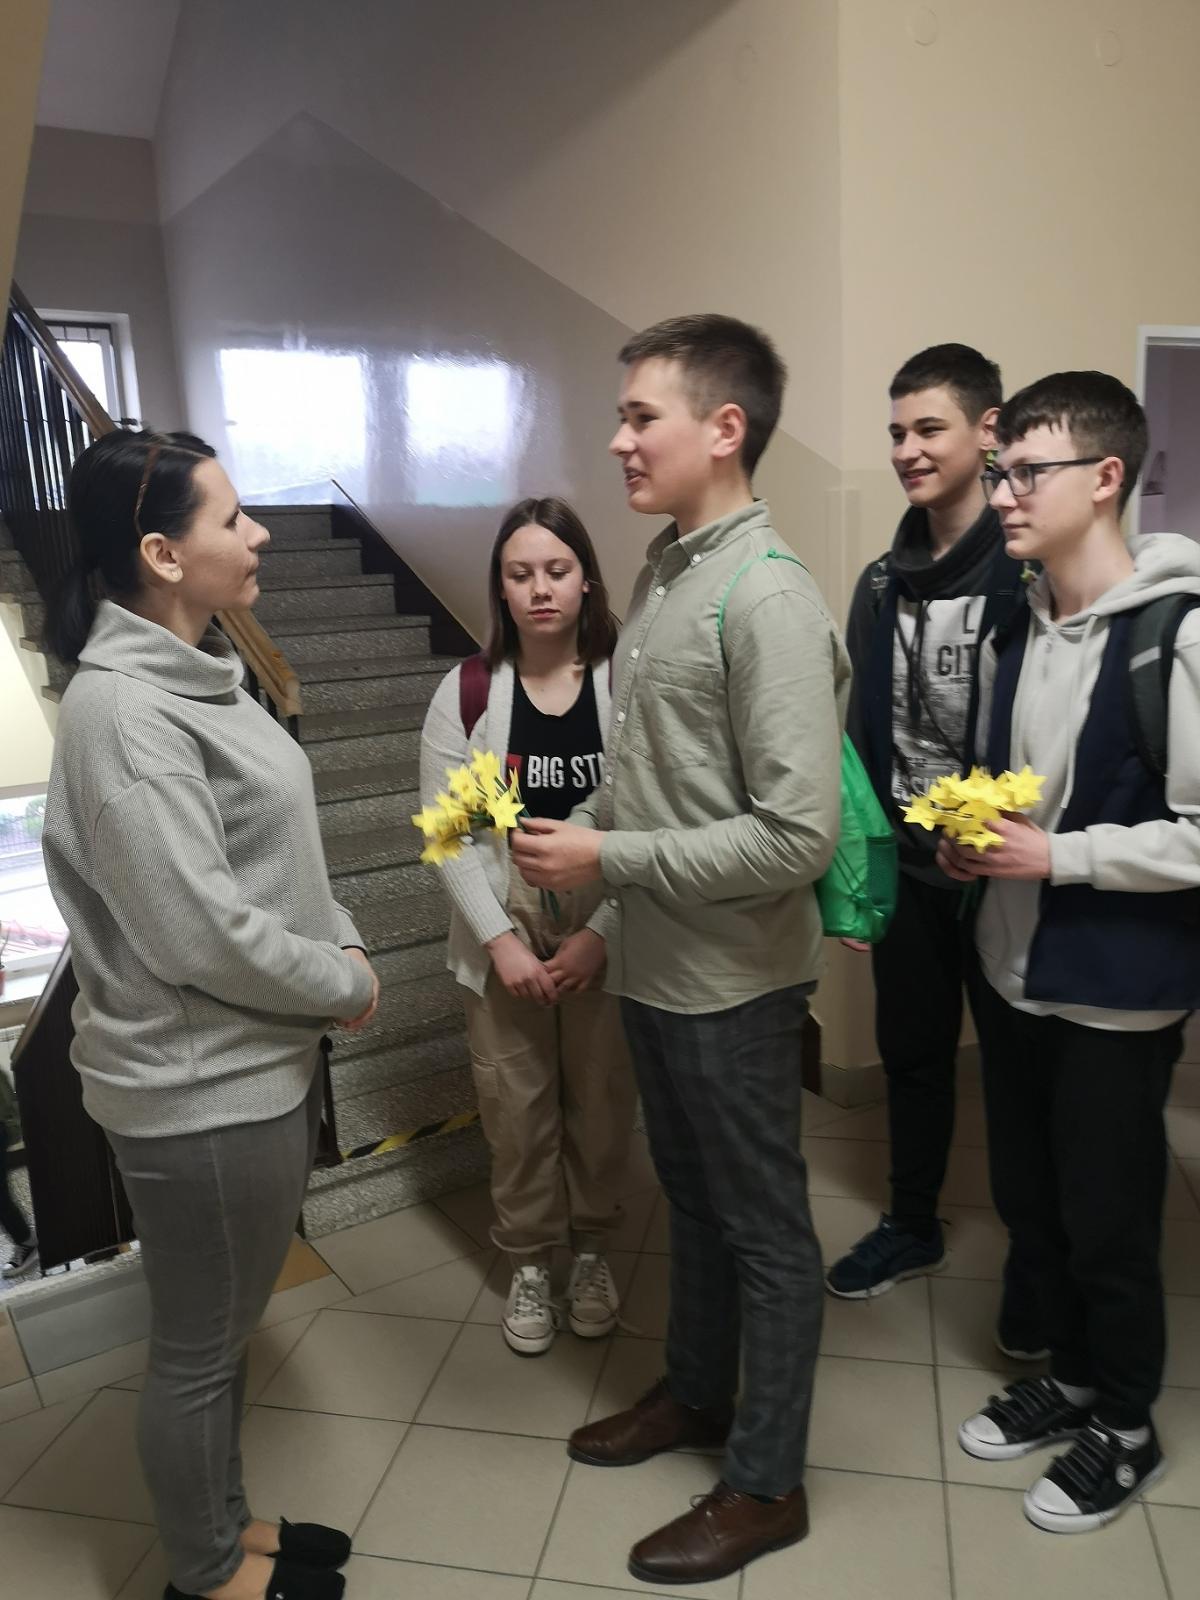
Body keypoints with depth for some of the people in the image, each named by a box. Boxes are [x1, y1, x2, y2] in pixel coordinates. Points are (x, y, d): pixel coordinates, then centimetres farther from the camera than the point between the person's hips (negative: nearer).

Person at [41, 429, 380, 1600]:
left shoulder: (196, 675, 7)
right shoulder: (123, 710, -22)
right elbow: (201, 932, -25)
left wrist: (338, 939, 1)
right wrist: (347, 985, -12)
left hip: (259, 1063, 9)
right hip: (201, 1088, -9)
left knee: (227, 1327, 25)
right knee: (199, 1348, 14)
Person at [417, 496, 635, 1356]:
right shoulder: (467, 693, -4)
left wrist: (601, 934, -14)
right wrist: (499, 938, -12)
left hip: (607, 933, 0)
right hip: (504, 935, 1)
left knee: (603, 1098, 10)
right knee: (517, 1106, 9)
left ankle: (593, 1252, 36)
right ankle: (529, 1262, 33)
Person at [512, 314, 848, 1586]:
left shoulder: (768, 599, -21)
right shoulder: (662, 569, 5)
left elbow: (798, 836, -25)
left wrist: (608, 857, -21)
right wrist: (579, 837, 1)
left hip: (732, 980, -8)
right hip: (652, 964, 8)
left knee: (764, 1228, 12)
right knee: (690, 1197, 25)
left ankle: (766, 1485, 34)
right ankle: (696, 1393, 49)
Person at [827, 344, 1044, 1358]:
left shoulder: (1026, 573, -14)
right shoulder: (885, 582, 5)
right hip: (906, 865, 6)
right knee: (911, 1054, 18)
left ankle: (1038, 1266, 33)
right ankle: (912, 1228, 39)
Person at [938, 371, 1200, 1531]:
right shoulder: (1015, 629, 5)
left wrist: (1056, 855, -19)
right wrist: (971, 839, -2)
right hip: (1014, 974, 7)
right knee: (1026, 1200, 20)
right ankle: (1069, 1377, 44)